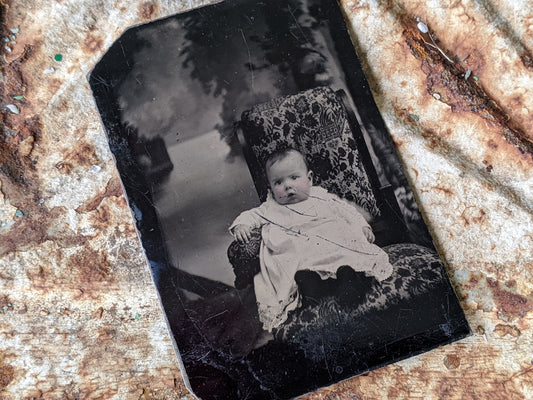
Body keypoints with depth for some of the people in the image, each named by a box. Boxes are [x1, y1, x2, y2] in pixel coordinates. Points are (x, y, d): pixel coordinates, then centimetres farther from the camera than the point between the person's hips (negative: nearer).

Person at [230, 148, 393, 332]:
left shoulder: (321, 197, 24)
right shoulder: (272, 209, 23)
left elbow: (346, 210, 25)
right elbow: (253, 215, 19)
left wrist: (362, 226, 10)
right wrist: (241, 224, -4)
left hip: (332, 244, 2)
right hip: (292, 253, -2)